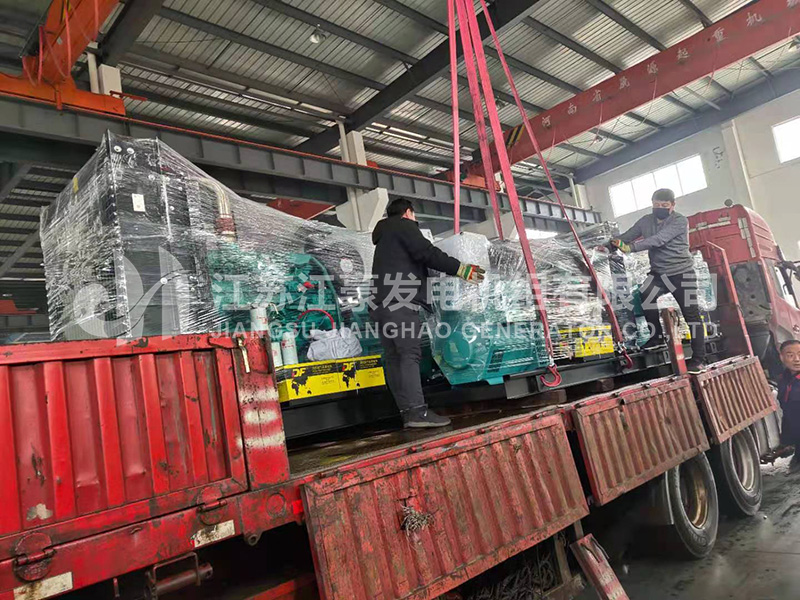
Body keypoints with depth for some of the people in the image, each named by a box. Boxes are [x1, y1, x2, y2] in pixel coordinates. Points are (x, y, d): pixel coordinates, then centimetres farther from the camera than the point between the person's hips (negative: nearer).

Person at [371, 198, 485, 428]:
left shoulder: (384, 239, 33)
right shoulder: (404, 226, 5)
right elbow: (426, 253, -10)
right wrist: (460, 268, -10)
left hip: (382, 304, 9)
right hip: (400, 301, -9)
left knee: (393, 358, 1)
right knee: (410, 354, -16)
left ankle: (406, 412, -1)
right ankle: (417, 411, -22)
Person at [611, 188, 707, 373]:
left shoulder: (680, 221, -14)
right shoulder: (646, 221, 4)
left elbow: (659, 240, -28)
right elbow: (626, 236, 3)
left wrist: (630, 247, -37)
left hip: (682, 273, -4)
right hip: (659, 272, 4)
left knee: (691, 314, -6)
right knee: (644, 297, -20)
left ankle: (698, 359, 3)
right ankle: (657, 336, 1)